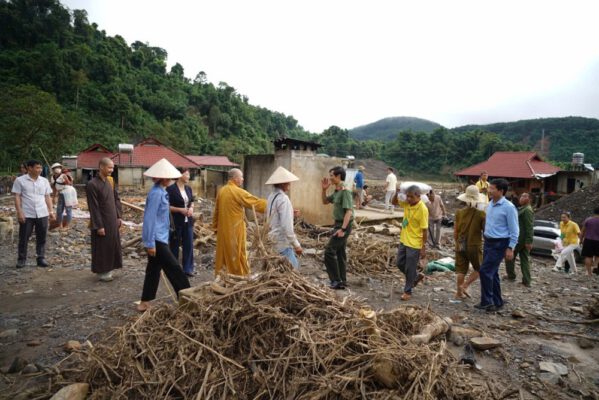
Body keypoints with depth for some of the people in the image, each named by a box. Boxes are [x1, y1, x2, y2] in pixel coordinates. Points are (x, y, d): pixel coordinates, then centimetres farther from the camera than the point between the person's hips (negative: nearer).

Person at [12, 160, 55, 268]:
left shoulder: (44, 181, 8)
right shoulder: (20, 180, -2)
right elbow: (17, 197, -4)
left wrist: (51, 211, 6)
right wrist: (19, 212, -11)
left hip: (42, 214, 3)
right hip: (26, 215, -3)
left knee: (41, 238, 7)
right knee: (24, 238, 6)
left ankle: (41, 258, 17)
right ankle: (21, 259, 18)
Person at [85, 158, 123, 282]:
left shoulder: (110, 181, 6)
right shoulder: (92, 185, -17)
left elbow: (117, 199, 14)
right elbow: (93, 208, -18)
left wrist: (119, 216, 9)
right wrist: (99, 226, -17)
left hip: (112, 221, 7)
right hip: (101, 222, -7)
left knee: (113, 245, 15)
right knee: (101, 247, 5)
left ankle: (108, 269, 30)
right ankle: (101, 272, 19)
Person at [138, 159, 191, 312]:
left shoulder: (160, 192, 10)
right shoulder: (156, 193, -18)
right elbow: (150, 219, -21)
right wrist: (150, 243, -20)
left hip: (158, 238, 10)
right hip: (156, 239, -10)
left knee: (154, 270, 15)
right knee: (174, 269, -3)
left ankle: (144, 303, 24)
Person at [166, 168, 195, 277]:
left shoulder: (188, 188, 8)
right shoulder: (171, 189, -10)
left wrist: (191, 208, -2)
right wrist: (180, 210, -19)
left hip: (188, 221, 5)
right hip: (176, 222, -5)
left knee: (189, 245, 6)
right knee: (174, 245, 7)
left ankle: (187, 269, 17)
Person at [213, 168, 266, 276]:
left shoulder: (221, 191, 7)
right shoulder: (238, 191, -15)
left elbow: (216, 211, 13)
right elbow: (255, 202, -16)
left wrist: (215, 226, 20)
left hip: (223, 230, 7)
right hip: (235, 230, -7)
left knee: (223, 253, 14)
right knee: (238, 254, 2)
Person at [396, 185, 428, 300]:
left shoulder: (422, 209, -21)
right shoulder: (407, 203, -2)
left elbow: (424, 230, -18)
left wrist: (424, 248, -15)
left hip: (414, 244, -7)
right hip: (404, 240, 7)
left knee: (410, 269, 5)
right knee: (400, 263, 17)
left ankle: (407, 291, 21)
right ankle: (416, 276, 40)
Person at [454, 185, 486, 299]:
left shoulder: (459, 212, -5)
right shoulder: (481, 214, -14)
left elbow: (455, 231, 2)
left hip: (460, 246, 3)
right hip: (474, 246, -3)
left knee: (461, 270, 13)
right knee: (478, 269, 18)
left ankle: (459, 292, 21)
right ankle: (465, 285, 4)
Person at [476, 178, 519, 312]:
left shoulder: (508, 207, -14)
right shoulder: (490, 204, 9)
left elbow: (514, 230, -12)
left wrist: (510, 248, -15)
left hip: (499, 244, -8)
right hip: (488, 242, 8)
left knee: (485, 271, -11)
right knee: (492, 273, 13)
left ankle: (487, 301, 1)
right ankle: (497, 302, 25)